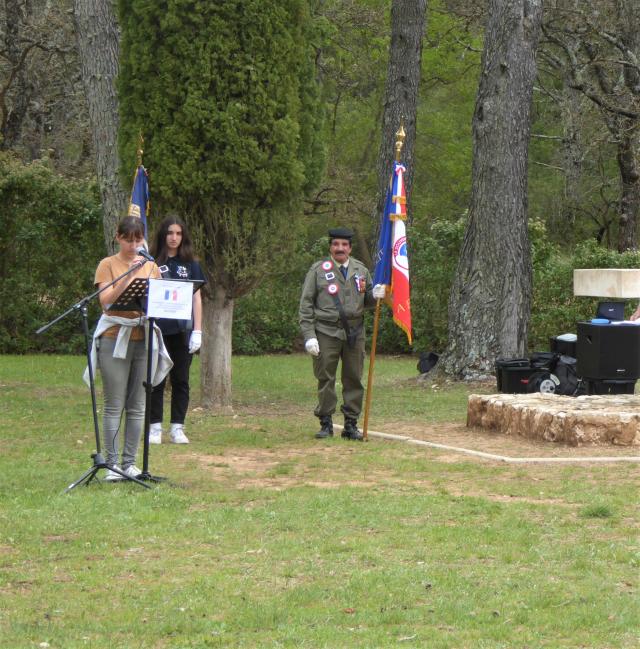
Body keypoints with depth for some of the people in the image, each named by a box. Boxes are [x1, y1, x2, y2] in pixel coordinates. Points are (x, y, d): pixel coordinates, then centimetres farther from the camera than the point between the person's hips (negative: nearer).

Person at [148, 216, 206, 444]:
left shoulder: (190, 264, 10)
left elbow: (196, 298, 9)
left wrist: (197, 330, 2)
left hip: (182, 330, 2)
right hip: (158, 329, -2)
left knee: (181, 380, 3)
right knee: (157, 380, 1)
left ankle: (177, 428, 9)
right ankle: (155, 428, 6)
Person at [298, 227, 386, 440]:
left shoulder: (361, 270, 12)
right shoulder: (318, 270, 2)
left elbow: (366, 301, 20)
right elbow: (306, 305, 0)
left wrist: (374, 295, -5)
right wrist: (309, 336, -8)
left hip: (354, 333, 3)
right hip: (326, 332, -3)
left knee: (354, 380, 4)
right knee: (325, 379, 0)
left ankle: (351, 424, 12)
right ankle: (326, 423, 8)